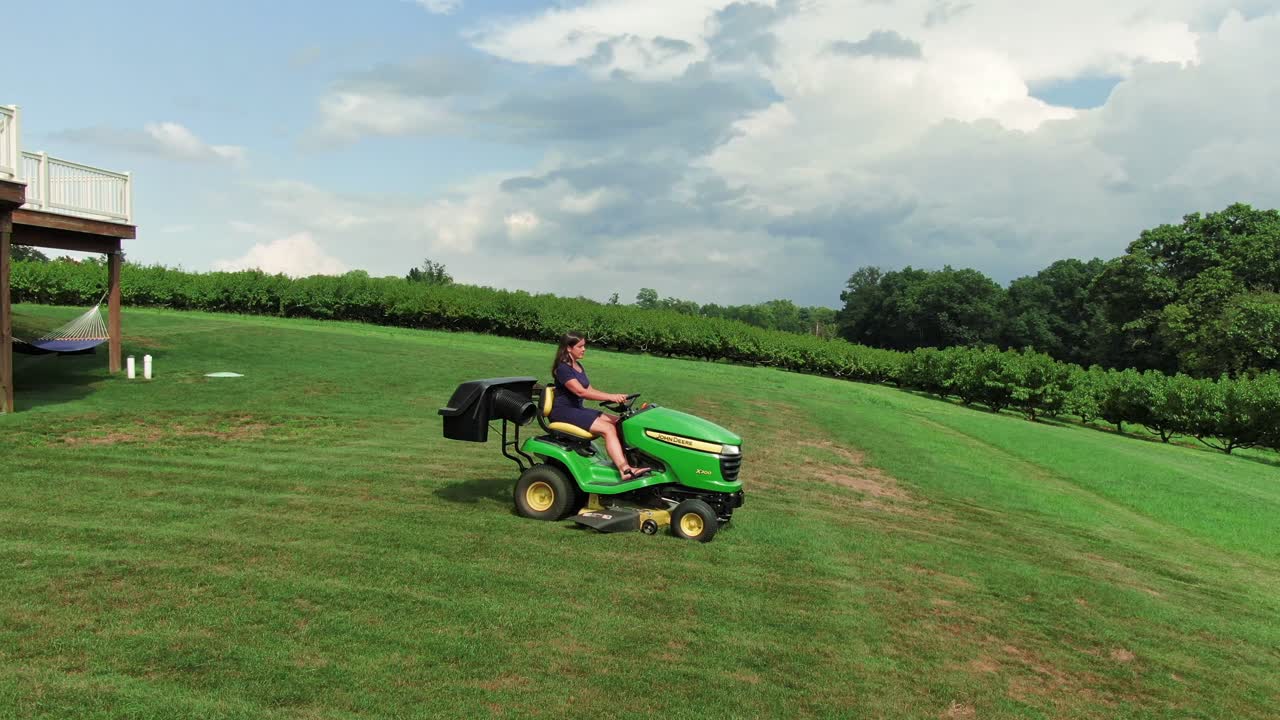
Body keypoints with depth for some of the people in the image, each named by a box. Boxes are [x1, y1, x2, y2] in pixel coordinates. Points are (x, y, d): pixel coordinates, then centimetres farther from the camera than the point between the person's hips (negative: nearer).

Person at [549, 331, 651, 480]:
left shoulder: (578, 366, 16)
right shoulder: (562, 368, -13)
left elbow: (589, 390, 13)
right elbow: (580, 392, -24)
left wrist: (615, 397, -2)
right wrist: (610, 397, -28)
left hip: (577, 409, 9)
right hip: (563, 412, -9)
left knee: (618, 422, -7)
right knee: (608, 428, -24)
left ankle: (625, 461, -19)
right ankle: (625, 470, -32)